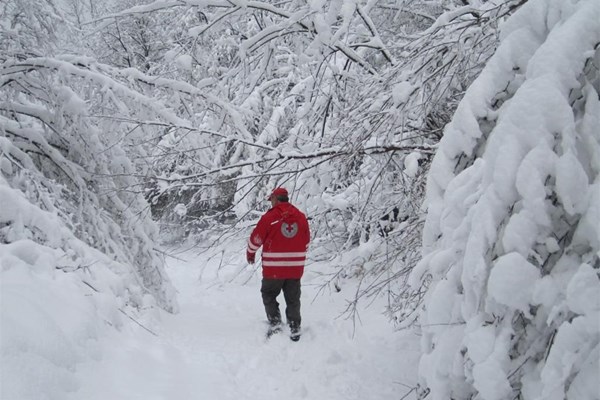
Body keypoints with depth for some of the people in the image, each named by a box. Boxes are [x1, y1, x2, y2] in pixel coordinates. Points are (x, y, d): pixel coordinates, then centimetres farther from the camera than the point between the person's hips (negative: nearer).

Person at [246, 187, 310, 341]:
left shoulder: (269, 217, -10)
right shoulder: (301, 217, 4)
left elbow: (255, 239, -2)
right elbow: (306, 242, 14)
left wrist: (250, 254, 16)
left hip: (273, 268, -4)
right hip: (296, 268, 4)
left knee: (269, 295, 15)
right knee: (293, 299, 14)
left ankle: (275, 323, 6)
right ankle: (295, 329, 13)